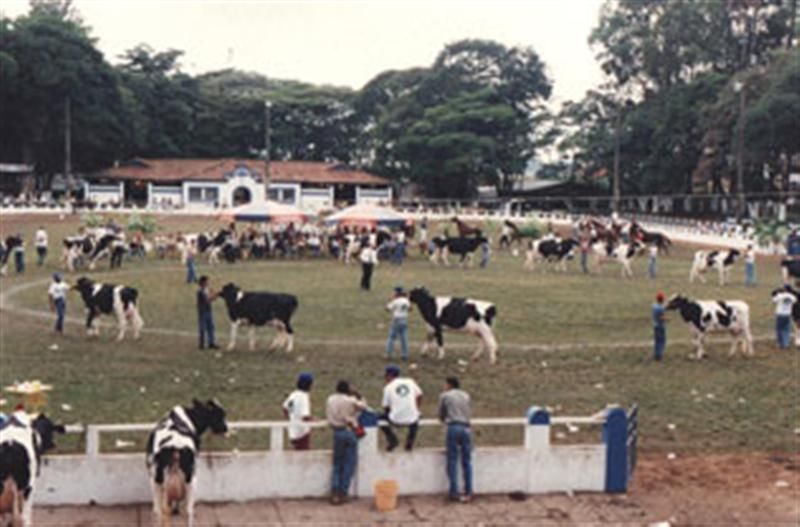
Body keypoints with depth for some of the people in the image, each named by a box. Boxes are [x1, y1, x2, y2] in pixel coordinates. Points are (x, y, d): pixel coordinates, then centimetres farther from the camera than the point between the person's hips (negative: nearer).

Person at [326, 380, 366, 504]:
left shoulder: (330, 400, 1)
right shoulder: (351, 400, -11)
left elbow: (328, 416, 5)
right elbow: (363, 406, 6)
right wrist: (357, 396, 15)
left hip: (337, 432, 4)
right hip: (349, 432, -4)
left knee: (337, 465, 12)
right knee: (349, 465, 5)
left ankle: (334, 493, 3)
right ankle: (342, 493, 4)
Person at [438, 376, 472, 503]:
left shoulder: (444, 395, 9)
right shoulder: (466, 395, 19)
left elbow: (441, 415, 16)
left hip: (453, 427, -3)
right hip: (466, 428, 3)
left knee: (452, 462, 0)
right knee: (467, 461, 6)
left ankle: (454, 493, -3)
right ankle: (468, 493, 2)